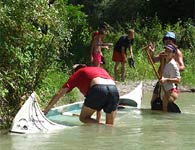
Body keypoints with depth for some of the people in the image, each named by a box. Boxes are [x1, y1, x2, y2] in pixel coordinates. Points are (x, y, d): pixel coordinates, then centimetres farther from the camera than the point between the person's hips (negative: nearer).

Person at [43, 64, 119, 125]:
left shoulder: (77, 73, 28)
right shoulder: (100, 69, 40)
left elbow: (59, 94, 24)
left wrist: (46, 110, 30)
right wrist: (98, 120, 47)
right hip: (114, 90, 4)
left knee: (83, 118, 13)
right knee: (110, 125, 15)